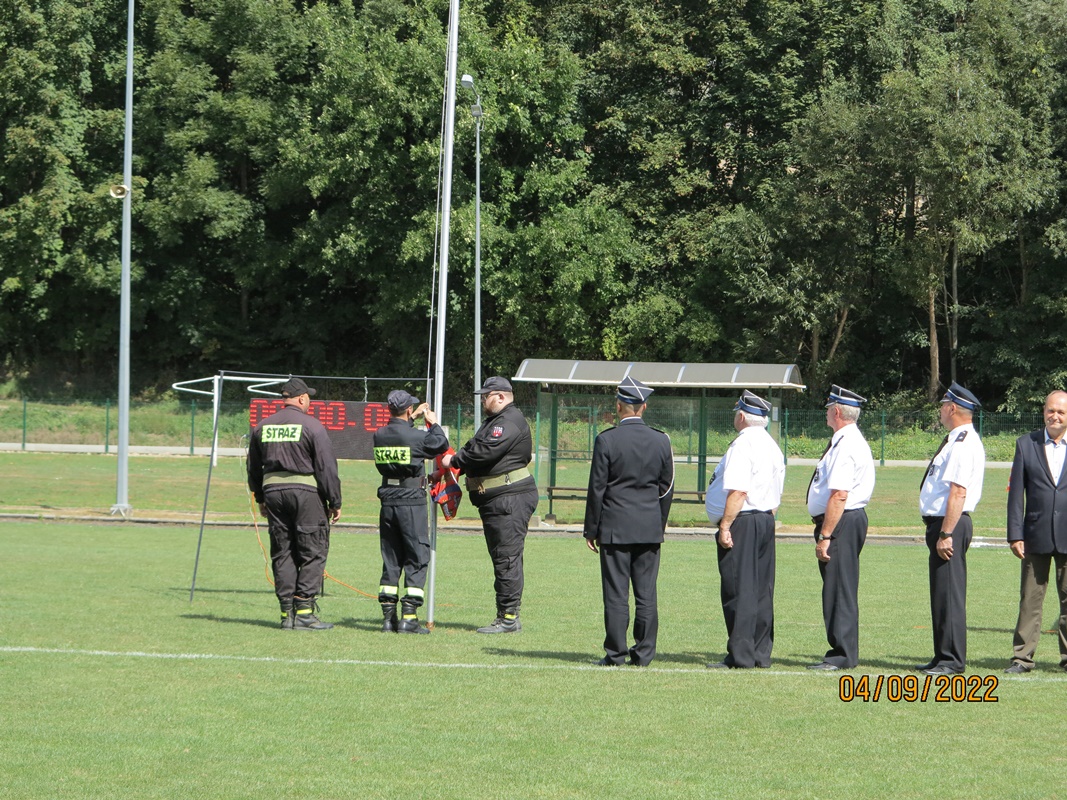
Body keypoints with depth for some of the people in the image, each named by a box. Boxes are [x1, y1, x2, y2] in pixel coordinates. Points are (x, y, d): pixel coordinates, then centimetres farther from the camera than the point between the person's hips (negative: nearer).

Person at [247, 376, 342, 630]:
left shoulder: (263, 427, 10)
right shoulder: (312, 426, -7)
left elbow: (253, 467, 17)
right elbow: (327, 468, -9)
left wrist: (260, 499, 27)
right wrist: (335, 502, -3)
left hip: (273, 492, 5)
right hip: (307, 492, -5)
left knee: (282, 553, 9)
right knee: (313, 552, 0)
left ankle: (287, 613, 8)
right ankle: (304, 611, -7)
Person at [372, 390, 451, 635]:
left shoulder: (379, 436, 2)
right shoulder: (417, 436, -14)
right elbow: (441, 444, 4)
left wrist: (414, 418, 33)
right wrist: (433, 422, 19)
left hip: (388, 503, 5)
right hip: (412, 503, -5)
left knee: (390, 560, 11)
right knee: (417, 559, 1)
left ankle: (388, 617, 10)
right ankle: (409, 617, -7)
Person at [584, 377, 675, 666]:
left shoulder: (607, 440, -8)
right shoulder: (661, 440, 3)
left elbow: (597, 488, -6)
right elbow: (666, 489, 9)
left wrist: (591, 530, 1)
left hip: (614, 528, -3)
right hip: (650, 528, 3)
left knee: (616, 594, -1)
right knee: (646, 595, 5)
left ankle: (615, 654, -1)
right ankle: (644, 653, 6)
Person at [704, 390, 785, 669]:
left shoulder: (743, 445, -13)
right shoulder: (772, 446, 15)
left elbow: (738, 491, -21)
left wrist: (725, 526, -19)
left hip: (742, 523, -9)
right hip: (766, 521, 9)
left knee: (739, 591, -7)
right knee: (762, 590, 10)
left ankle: (741, 655, -8)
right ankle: (761, 653, 12)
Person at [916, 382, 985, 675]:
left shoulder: (963, 444, -17)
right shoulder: (958, 441, 16)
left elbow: (958, 492, -23)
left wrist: (946, 534, -25)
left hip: (949, 524, -11)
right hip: (942, 524, 11)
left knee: (949, 594, -8)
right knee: (942, 593, 15)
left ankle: (952, 661, -6)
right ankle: (944, 657, 21)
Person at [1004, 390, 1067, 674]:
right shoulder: (1026, 445, 5)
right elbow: (1016, 493, 4)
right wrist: (1015, 534, -3)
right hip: (1037, 536, 1)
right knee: (1030, 599, 3)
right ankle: (1022, 657, 7)